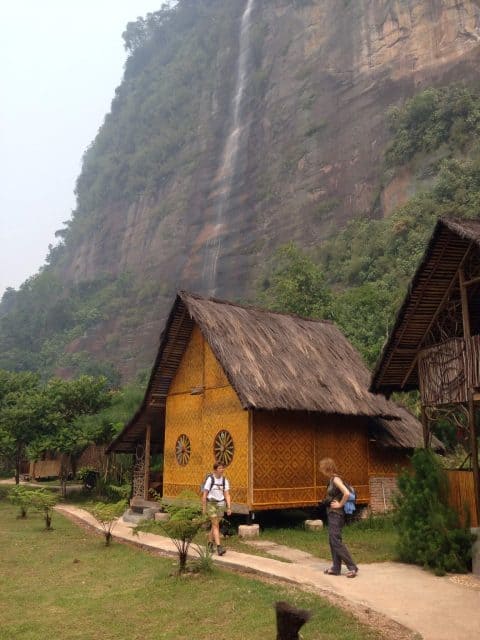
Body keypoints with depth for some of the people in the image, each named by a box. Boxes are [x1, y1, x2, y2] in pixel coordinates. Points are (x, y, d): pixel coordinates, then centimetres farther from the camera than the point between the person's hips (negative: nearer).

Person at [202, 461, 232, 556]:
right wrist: (204, 508, -8)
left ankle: (210, 543, 32)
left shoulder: (224, 480, 2)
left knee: (215, 524, 13)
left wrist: (229, 508, -7)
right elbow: (204, 494, -9)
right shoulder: (210, 479, -11)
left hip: (221, 504, 4)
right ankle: (219, 547, -13)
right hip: (211, 504, -4)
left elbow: (227, 495, 1)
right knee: (216, 525, -9)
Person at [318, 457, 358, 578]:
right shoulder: (331, 480, 11)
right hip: (332, 514, 10)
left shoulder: (335, 479, -16)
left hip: (336, 514, -10)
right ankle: (336, 568, 17)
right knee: (332, 541, 11)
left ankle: (352, 567, -4)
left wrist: (340, 504, -17)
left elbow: (347, 493, -28)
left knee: (336, 541, -8)